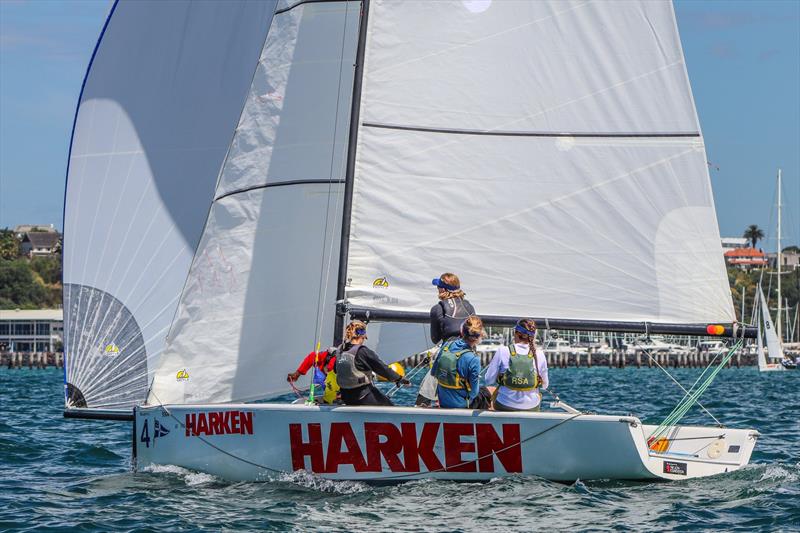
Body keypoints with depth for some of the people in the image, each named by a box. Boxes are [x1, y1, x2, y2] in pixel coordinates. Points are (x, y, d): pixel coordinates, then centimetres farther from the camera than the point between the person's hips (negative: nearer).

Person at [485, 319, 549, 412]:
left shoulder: (503, 351, -10)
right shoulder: (539, 355, -6)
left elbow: (488, 380, -5)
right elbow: (545, 385, 3)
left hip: (504, 407, -1)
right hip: (531, 409, 1)